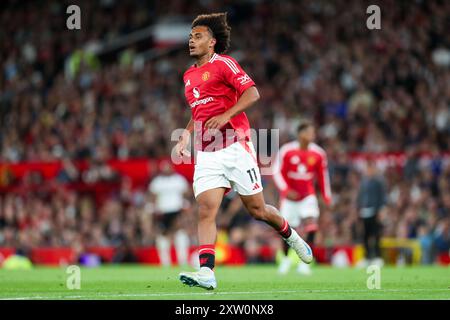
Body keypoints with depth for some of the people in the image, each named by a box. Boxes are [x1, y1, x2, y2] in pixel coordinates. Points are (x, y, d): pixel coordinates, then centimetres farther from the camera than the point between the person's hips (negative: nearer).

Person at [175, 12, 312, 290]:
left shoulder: (223, 64, -5)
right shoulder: (189, 76, 17)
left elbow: (252, 93, -14)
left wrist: (225, 116, -24)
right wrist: (185, 138, 15)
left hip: (235, 147, -5)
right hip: (206, 153, 5)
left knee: (256, 209, 2)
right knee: (206, 209, -13)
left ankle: (291, 236, 32)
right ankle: (206, 272, -22)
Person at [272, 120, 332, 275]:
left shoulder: (318, 153, -4)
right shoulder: (287, 150, -12)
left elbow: (323, 176, 8)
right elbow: (277, 172, -8)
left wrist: (327, 197, 10)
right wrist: (285, 190, -20)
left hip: (308, 197, 1)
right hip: (289, 197, -1)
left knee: (311, 226, -21)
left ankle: (304, 263, -18)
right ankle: (286, 258, 34)